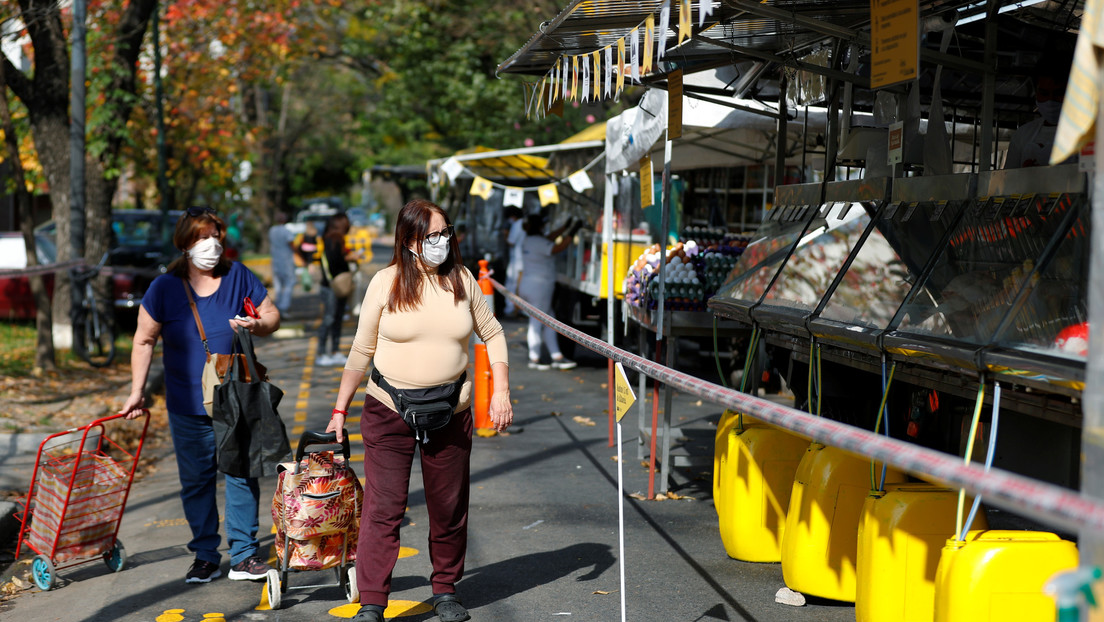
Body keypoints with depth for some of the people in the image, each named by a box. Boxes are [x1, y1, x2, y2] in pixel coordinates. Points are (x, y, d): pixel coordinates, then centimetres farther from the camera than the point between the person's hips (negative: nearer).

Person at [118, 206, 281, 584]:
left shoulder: (239, 277, -1)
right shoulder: (165, 288, -4)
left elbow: (272, 315, 6)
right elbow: (144, 341, 3)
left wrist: (257, 326, -18)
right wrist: (137, 392, 1)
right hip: (188, 407, 0)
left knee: (242, 475, 0)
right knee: (196, 480, 7)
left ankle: (243, 555, 8)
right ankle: (205, 557, 19)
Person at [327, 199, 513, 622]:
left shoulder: (462, 281, 3)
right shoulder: (386, 283, -4)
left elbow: (493, 334, 13)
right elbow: (361, 351, 3)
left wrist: (501, 391, 2)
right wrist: (340, 410, 4)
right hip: (388, 410, -2)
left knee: (449, 508, 11)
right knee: (383, 508, -7)